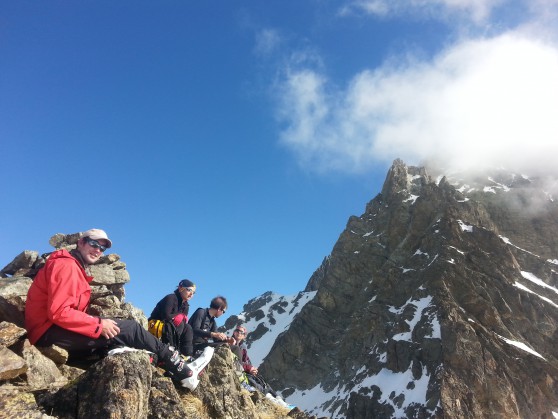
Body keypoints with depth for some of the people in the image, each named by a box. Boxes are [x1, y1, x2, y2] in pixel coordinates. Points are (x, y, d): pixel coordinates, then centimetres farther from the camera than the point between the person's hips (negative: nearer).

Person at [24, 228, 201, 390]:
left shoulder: (77, 269, 19)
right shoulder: (67, 265, -13)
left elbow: (65, 310, 13)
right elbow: (58, 312, -23)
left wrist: (98, 323, -1)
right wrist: (99, 325, -19)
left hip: (58, 330, 10)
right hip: (50, 332, -10)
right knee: (130, 328, -13)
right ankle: (178, 367, -3)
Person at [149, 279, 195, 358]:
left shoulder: (185, 305, 9)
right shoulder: (171, 298, -16)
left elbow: (184, 321, 2)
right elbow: (166, 316, -26)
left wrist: (183, 317, -21)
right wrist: (179, 315, -13)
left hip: (168, 328, 8)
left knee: (187, 328, -11)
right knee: (178, 324, -29)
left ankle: (187, 355, -16)